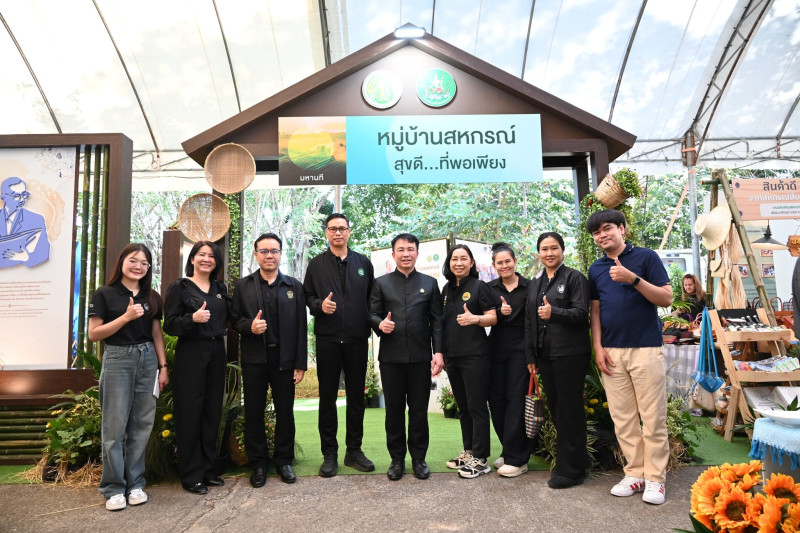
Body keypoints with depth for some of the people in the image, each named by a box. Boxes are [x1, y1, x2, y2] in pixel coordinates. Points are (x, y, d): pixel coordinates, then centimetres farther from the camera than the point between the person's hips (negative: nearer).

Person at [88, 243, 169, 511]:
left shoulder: (152, 297, 10)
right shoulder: (104, 294, -2)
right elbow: (94, 334, -6)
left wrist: (163, 366, 5)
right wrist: (126, 317, -16)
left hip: (147, 360, 4)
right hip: (117, 360, -3)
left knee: (141, 424, 7)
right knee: (115, 425, -1)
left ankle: (135, 483, 18)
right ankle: (114, 487, 11)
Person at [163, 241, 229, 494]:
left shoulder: (220, 289, 13)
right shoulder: (179, 288, -2)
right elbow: (170, 325, -8)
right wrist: (193, 318, -23)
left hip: (216, 354, 5)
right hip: (191, 354, -5)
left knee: (212, 411, 10)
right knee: (190, 413, -1)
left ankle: (207, 468, 22)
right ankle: (191, 475, 11)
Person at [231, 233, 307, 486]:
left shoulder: (294, 286, 5)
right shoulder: (243, 285, 6)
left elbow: (301, 327, 1)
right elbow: (234, 318, 6)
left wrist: (300, 364, -3)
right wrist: (249, 326, -17)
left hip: (284, 358, 0)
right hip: (254, 359, 0)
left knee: (285, 411, 8)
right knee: (254, 411, 8)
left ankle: (284, 460, 24)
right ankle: (258, 463, 23)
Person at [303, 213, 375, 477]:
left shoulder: (363, 263, 9)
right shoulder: (316, 264, 6)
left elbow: (372, 298, 9)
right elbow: (307, 296, 6)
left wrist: (371, 324, -2)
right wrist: (319, 305, -13)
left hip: (357, 339, 1)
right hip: (327, 339, -1)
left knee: (356, 396, 9)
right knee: (328, 398, 5)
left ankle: (354, 451, 21)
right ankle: (329, 454, 16)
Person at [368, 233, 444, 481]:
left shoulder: (430, 283, 9)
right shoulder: (381, 283, 7)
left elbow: (436, 321, 5)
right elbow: (372, 314, 4)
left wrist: (438, 351, -3)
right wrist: (379, 323, -18)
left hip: (420, 357, 0)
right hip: (391, 357, 0)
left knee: (419, 409, 7)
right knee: (394, 409, 8)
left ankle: (418, 458, 21)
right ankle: (397, 458, 21)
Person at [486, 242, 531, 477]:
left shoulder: (529, 287, 0)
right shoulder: (490, 288, 8)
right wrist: (499, 312, -15)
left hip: (520, 349, -4)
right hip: (496, 349, 4)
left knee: (517, 401, -3)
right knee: (496, 400, 7)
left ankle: (517, 458, 6)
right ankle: (508, 451, 23)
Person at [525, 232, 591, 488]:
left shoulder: (574, 277, -3)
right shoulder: (535, 284, 16)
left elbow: (581, 312, -12)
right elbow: (529, 321, 16)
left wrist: (554, 313, -27)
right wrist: (530, 356, 12)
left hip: (570, 354, -6)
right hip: (545, 355, 7)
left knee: (569, 411, 0)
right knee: (555, 409, 10)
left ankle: (571, 469, 10)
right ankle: (576, 461, 24)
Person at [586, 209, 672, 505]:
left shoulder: (646, 257, -1)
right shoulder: (595, 269, 12)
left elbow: (666, 298, -7)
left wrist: (633, 279, -20)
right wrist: (598, 347, 4)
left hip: (645, 348, -4)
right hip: (611, 352, 4)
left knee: (653, 417, 0)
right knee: (622, 419, 8)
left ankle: (655, 478, 12)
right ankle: (635, 473, 19)